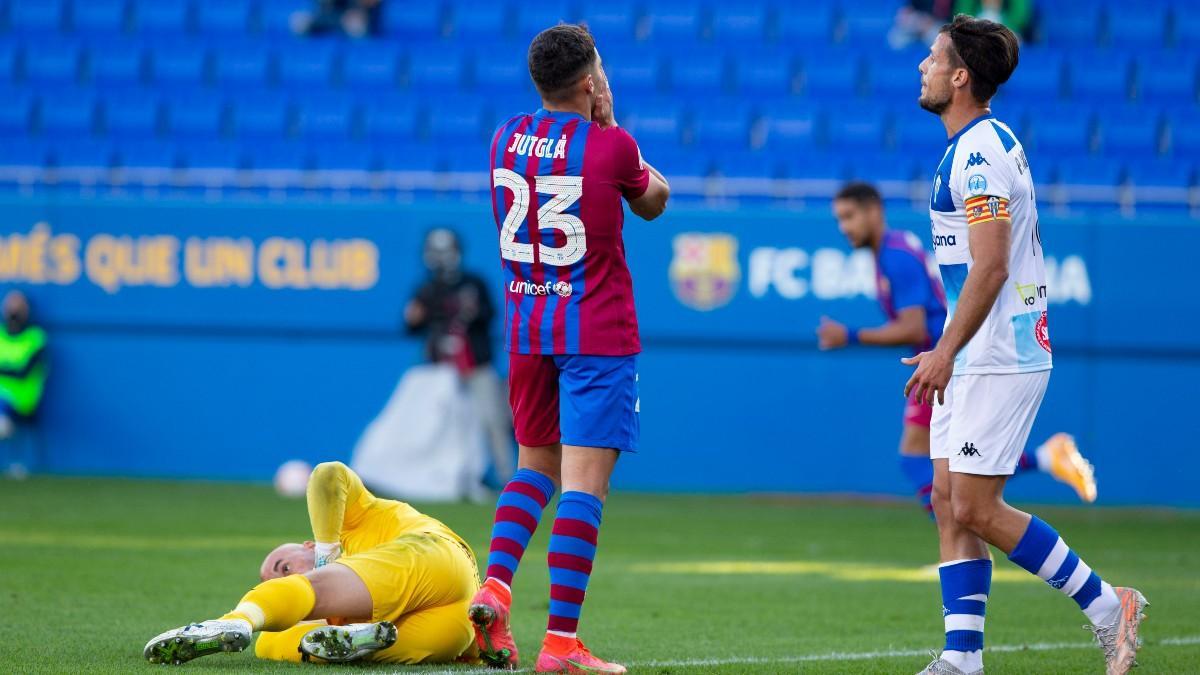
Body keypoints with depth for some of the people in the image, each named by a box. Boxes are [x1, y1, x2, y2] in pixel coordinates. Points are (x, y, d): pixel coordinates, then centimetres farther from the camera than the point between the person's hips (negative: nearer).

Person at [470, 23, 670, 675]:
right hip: (597, 331, -6)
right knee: (584, 481, -7)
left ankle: (494, 588, 0)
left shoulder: (507, 137, 5)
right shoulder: (610, 146, -10)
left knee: (536, 463, 21)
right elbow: (653, 201, 11)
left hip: (525, 323, 6)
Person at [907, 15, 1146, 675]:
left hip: (998, 359, -10)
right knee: (950, 503, 6)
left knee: (975, 509, -9)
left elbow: (990, 266, -22)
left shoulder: (980, 152, -16)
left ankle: (1105, 603, 0)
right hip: (978, 358, 10)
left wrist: (947, 351, -22)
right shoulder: (989, 144, 15)